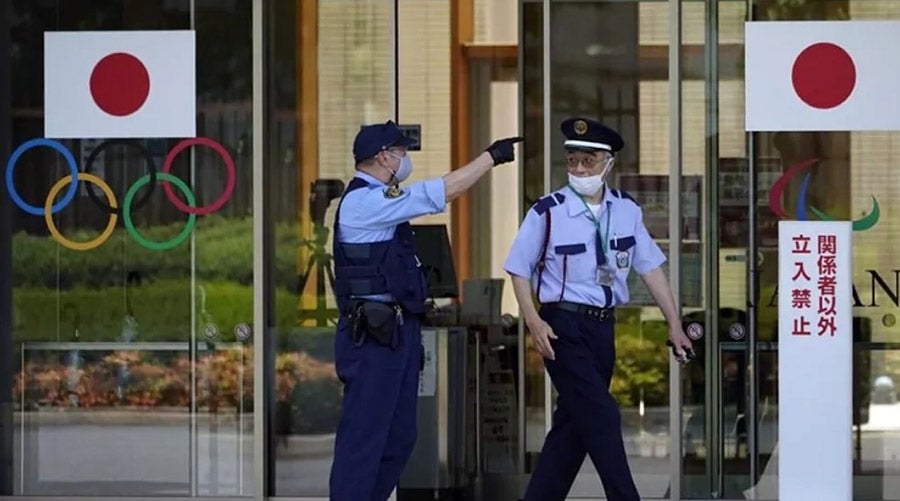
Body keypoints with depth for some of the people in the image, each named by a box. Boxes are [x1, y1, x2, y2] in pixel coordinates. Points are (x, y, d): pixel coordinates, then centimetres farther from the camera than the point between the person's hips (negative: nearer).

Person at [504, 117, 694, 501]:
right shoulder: (548, 213, -9)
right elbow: (520, 270, -2)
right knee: (601, 418, -10)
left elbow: (650, 268, 6)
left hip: (603, 326, 5)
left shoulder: (626, 211, 3)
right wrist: (534, 322, -14)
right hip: (564, 326, -5)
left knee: (574, 423, 10)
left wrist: (674, 325, 3)